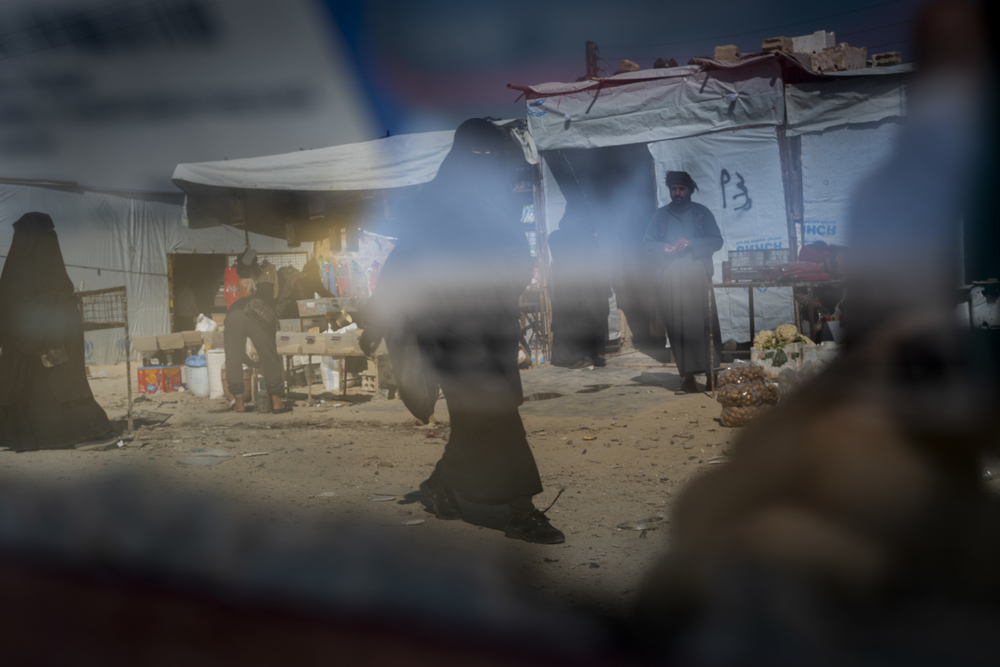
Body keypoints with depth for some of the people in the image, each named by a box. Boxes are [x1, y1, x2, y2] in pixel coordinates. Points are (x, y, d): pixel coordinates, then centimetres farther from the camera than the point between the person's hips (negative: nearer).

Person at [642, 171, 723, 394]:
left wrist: (691, 243, -11)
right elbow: (647, 242, 11)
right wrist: (663, 248, -10)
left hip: (698, 277, -1)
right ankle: (689, 379, -3)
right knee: (678, 328, -4)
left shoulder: (702, 213, 13)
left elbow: (716, 241, 5)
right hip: (670, 280, 1)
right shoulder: (660, 215, 17)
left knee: (702, 325, -11)